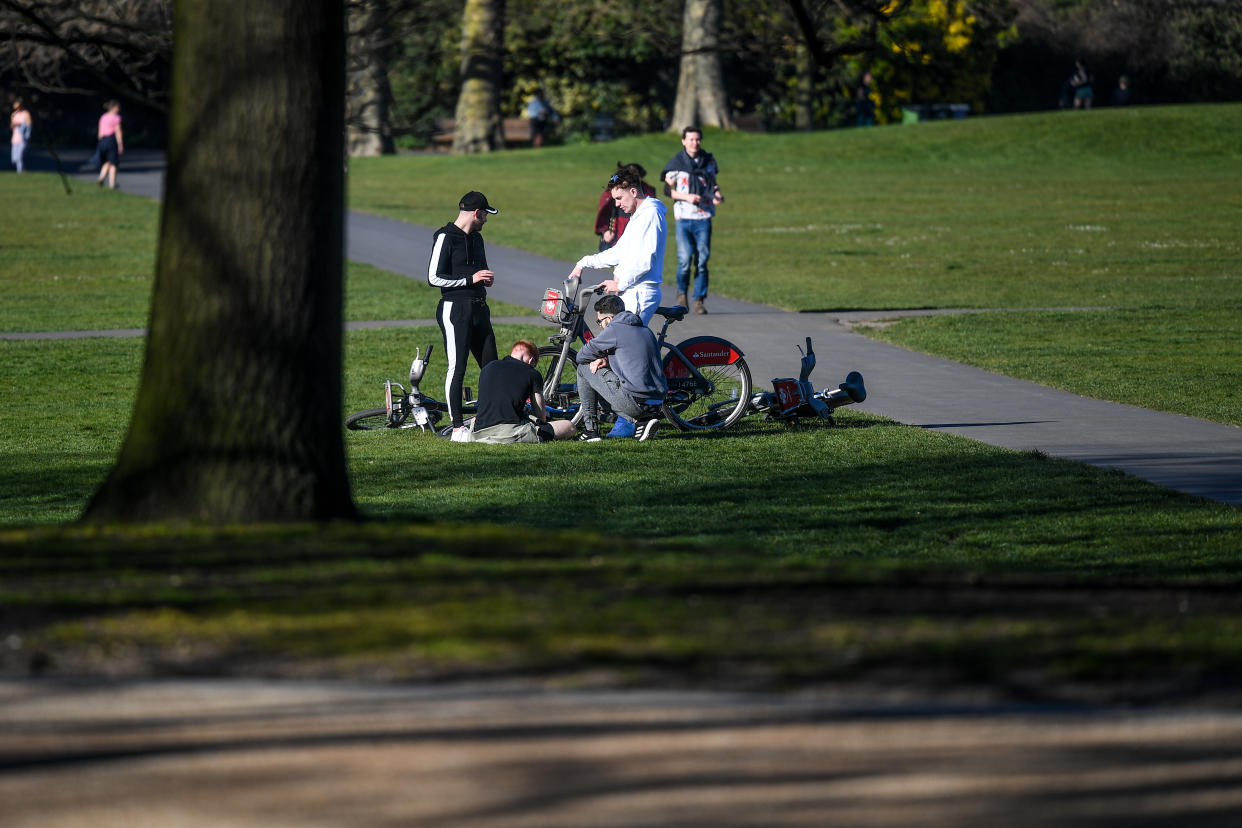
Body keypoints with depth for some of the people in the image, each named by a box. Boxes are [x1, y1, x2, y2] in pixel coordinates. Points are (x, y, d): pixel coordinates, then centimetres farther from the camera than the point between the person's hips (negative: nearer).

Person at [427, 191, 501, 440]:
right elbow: (434, 277, -13)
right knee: (457, 367, -8)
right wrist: (470, 279, -15)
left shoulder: (476, 238, 18)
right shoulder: (445, 237, -8)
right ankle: (457, 427, -5)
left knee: (491, 365, 6)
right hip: (455, 309, -8)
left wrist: (487, 278, 8)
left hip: (479, 308, 8)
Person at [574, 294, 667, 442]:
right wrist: (606, 361, 14)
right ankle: (643, 419, 11)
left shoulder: (614, 329, -4)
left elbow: (581, 356, 4)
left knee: (583, 368, 11)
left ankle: (590, 430, 11)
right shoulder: (645, 329, 20)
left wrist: (599, 360, 24)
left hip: (633, 401, -8)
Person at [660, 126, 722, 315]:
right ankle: (682, 292, 14)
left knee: (702, 259, -3)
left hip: (704, 217, 2)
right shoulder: (676, 163, 1)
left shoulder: (708, 161, 10)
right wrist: (686, 197, -12)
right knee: (685, 258, -10)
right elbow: (668, 189, 3)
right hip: (684, 217, -2)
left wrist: (717, 195, 1)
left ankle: (699, 300, 4)